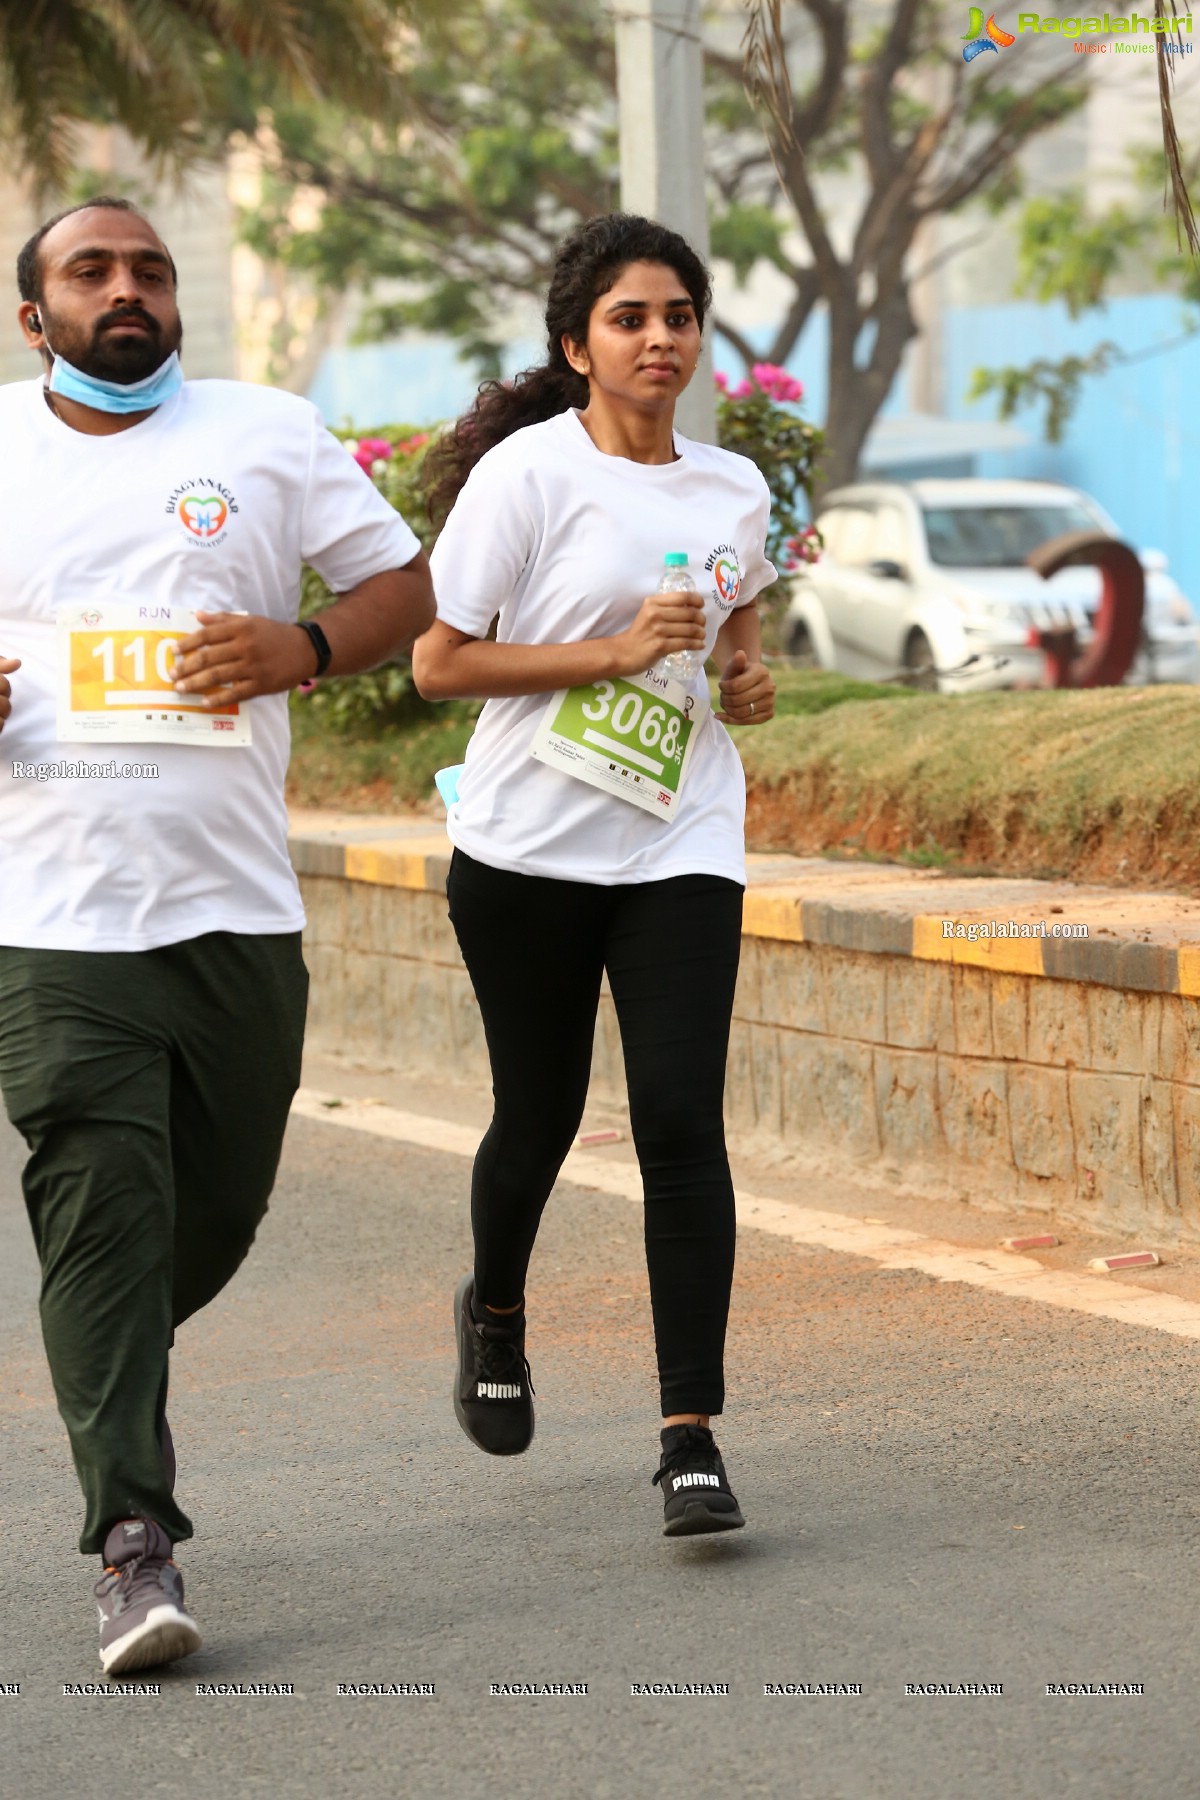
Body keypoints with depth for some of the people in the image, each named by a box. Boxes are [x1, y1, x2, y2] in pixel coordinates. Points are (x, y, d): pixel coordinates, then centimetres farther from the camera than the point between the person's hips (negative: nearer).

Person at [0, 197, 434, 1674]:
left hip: (235, 905, 2)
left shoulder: (269, 435, 8)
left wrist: (304, 649, -12)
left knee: (219, 1206, 11)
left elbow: (406, 584, 9)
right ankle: (134, 1541, -11)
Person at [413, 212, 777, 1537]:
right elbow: (438, 662, -10)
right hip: (529, 844, -3)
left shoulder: (733, 492, 8)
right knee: (538, 1118, 10)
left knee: (679, 1120, -11)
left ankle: (690, 1437, -10)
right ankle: (495, 1313, 43)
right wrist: (612, 653, -17)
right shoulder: (527, 472, -7)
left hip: (679, 847, 3)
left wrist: (747, 678, 4)